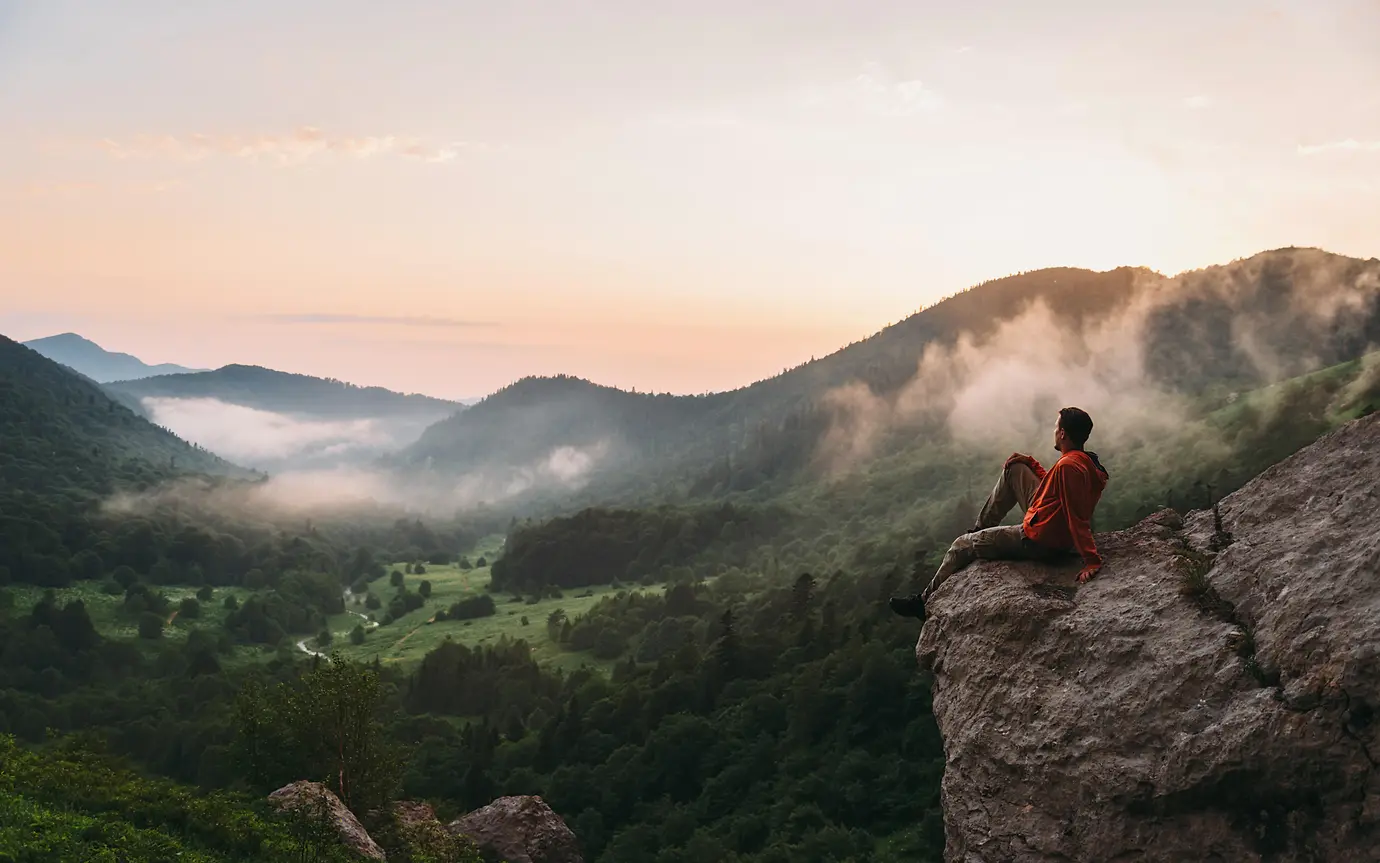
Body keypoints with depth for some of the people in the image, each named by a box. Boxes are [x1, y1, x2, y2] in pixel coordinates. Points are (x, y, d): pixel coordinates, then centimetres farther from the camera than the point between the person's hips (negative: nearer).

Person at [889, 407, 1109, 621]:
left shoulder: (1068, 466, -28)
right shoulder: (1086, 461, 1)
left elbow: (1077, 518, -33)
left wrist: (1092, 560, -35)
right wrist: (1031, 465, 7)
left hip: (1038, 541, -9)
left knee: (963, 545, 5)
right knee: (1015, 465, 17)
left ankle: (925, 602, 22)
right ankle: (981, 528, 27)